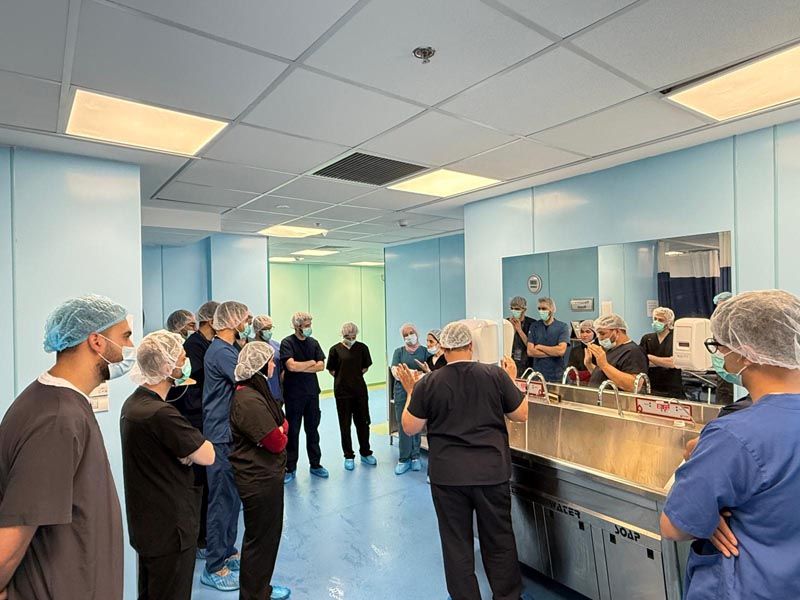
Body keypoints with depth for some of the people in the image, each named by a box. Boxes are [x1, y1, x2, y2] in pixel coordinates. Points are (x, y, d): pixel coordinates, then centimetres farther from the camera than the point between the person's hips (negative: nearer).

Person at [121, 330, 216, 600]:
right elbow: (207, 455, -22)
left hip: (145, 523, 9)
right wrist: (192, 449, -5)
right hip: (170, 527, -9)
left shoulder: (132, 403, 2)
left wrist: (185, 451, -7)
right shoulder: (161, 414, -29)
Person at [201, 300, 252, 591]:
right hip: (222, 436, -10)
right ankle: (214, 568, 15)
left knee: (231, 496, 20)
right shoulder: (221, 351, -19)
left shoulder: (228, 348, 13)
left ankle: (227, 552, 34)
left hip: (230, 434, 10)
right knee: (222, 499, 1)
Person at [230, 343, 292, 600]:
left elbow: (283, 423, 11)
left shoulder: (258, 391, 7)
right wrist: (281, 434, -5)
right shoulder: (249, 400, -26)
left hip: (267, 475, 10)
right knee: (260, 539, 8)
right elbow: (277, 442, -24)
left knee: (269, 533, 24)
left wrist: (279, 431, -7)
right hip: (259, 480, -10)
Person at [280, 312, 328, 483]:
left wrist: (301, 368, -12)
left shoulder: (313, 342, 5)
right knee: (292, 431, 6)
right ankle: (290, 469, 18)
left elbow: (321, 365, -2)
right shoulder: (287, 343, -9)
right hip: (294, 394, -4)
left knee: (312, 430, 13)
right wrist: (310, 363, -8)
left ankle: (315, 464, 25)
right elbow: (291, 366, -21)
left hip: (312, 393, 4)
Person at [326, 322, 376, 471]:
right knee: (345, 424, 6)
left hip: (360, 390, 2)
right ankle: (349, 456, 18)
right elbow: (331, 370, 2)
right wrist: (343, 379, 0)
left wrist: (356, 376, 4)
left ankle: (365, 453, 26)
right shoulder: (335, 349, -5)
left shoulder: (362, 348, 1)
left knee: (362, 422, 10)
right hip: (342, 391, -2)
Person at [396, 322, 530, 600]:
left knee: (456, 545, 16)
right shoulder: (496, 374, -10)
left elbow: (410, 427, -3)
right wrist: (511, 380, 13)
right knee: (499, 541, 20)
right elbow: (521, 415, 1)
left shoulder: (428, 383, -11)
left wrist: (410, 392, 8)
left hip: (447, 475, -1)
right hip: (492, 472, 1)